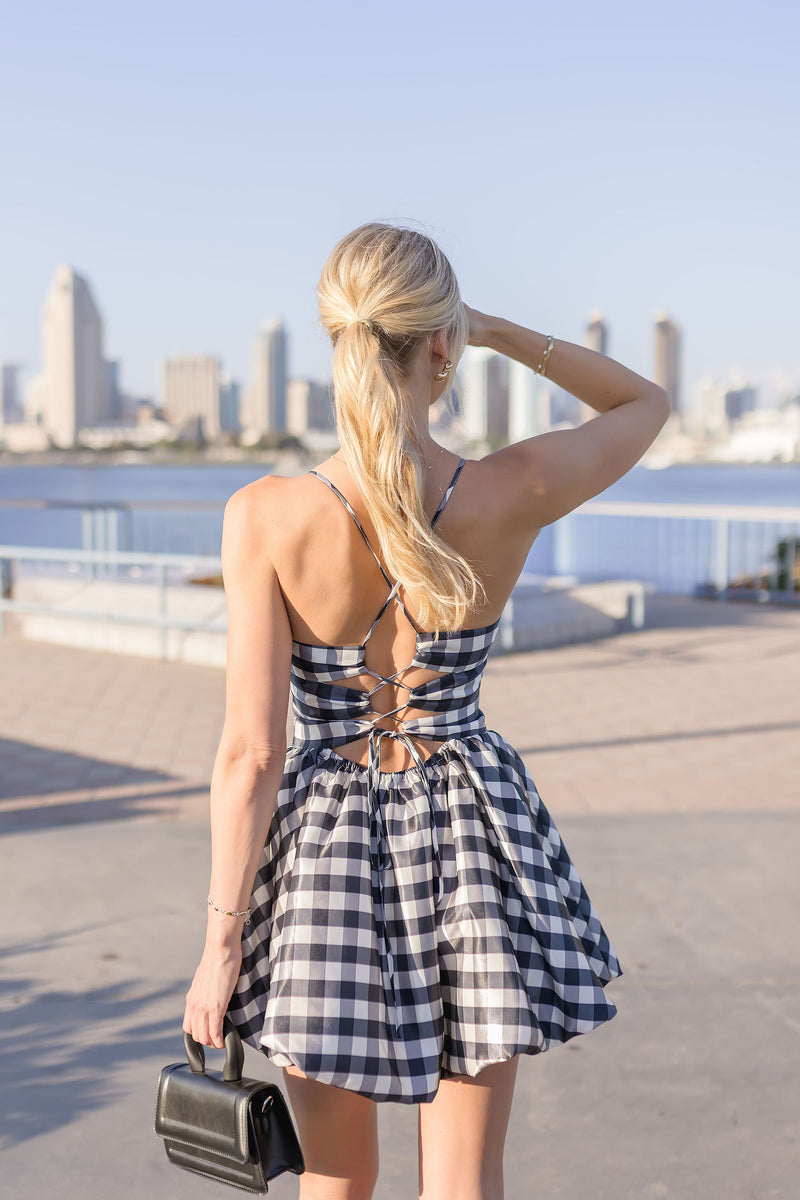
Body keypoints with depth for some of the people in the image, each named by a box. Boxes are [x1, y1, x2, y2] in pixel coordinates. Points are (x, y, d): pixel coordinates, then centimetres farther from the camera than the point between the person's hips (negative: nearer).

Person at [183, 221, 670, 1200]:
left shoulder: (266, 515, -19)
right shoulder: (515, 494, -15)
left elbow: (249, 756, -17)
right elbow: (647, 403, 7)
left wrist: (219, 948, -7)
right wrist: (500, 331, 5)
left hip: (325, 846, 0)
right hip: (472, 843, 1)